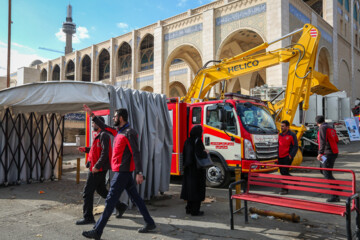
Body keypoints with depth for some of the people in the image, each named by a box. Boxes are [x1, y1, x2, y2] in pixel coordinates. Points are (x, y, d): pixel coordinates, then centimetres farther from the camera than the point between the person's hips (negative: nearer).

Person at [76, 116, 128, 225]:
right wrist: (85, 149, 15)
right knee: (101, 190, 17)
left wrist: (97, 166, -25)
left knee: (87, 192, -3)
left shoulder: (103, 135, -14)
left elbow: (105, 152, -23)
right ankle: (120, 206, 23)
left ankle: (88, 217, 6)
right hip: (98, 168, 10)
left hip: (98, 169, -10)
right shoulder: (99, 135, 17)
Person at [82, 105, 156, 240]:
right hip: (123, 172, 9)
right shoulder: (118, 131, 14)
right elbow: (104, 127, 28)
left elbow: (136, 153, -19)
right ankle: (150, 223, 21)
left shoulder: (129, 133, -14)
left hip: (122, 172, -9)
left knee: (110, 201, -4)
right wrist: (92, 115, 28)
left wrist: (139, 173, -23)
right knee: (135, 198, 13)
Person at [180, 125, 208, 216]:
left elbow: (184, 154, 10)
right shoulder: (198, 141, -17)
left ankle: (189, 208, 24)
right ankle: (195, 211, 7)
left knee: (189, 187, 15)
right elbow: (199, 154, -25)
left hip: (189, 168, 8)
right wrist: (205, 153, -7)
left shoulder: (188, 141, 6)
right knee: (197, 189, 2)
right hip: (197, 169, -8)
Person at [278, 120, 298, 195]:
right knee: (282, 172, 11)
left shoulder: (292, 135, -4)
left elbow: (295, 146, -7)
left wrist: (291, 155, -16)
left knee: (285, 172, -10)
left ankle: (285, 189, -1)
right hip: (280, 157, 7)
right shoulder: (280, 135, 14)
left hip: (287, 157, -7)